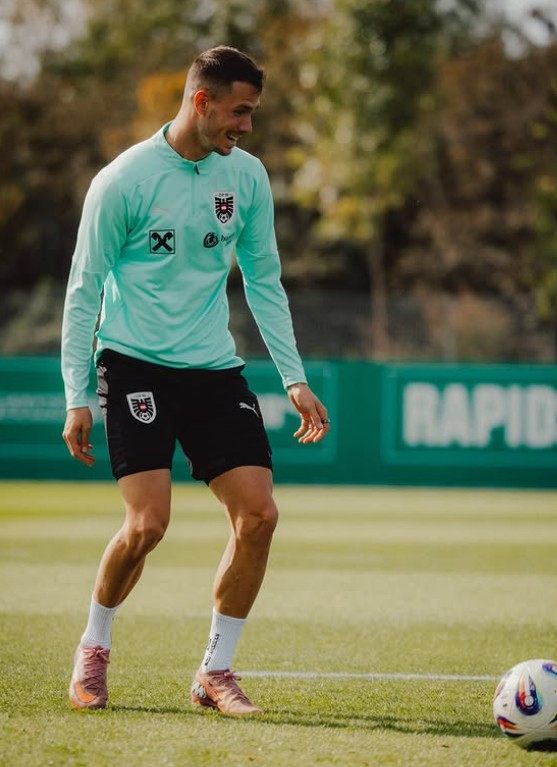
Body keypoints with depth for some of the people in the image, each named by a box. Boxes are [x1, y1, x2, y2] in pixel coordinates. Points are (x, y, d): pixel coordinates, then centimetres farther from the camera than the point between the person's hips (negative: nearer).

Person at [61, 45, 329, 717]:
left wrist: (294, 378, 8)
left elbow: (263, 281, 14)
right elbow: (83, 292, -5)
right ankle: (92, 649, 11)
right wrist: (76, 398, -8)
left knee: (258, 514, -7)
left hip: (214, 370, 5)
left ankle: (215, 672, 7)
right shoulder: (123, 181, -10)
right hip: (135, 364, -5)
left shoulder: (247, 175, 5)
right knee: (148, 522, -17)